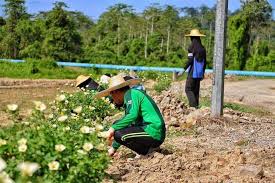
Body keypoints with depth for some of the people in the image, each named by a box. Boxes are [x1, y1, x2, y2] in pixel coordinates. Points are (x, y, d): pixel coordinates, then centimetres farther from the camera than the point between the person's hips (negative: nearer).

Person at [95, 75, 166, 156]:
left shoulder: (131, 93, -6)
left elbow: (132, 115, -24)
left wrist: (114, 128, -18)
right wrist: (114, 147, 32)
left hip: (153, 133, -10)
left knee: (118, 134, -18)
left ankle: (147, 150, -4)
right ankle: (149, 147, 11)